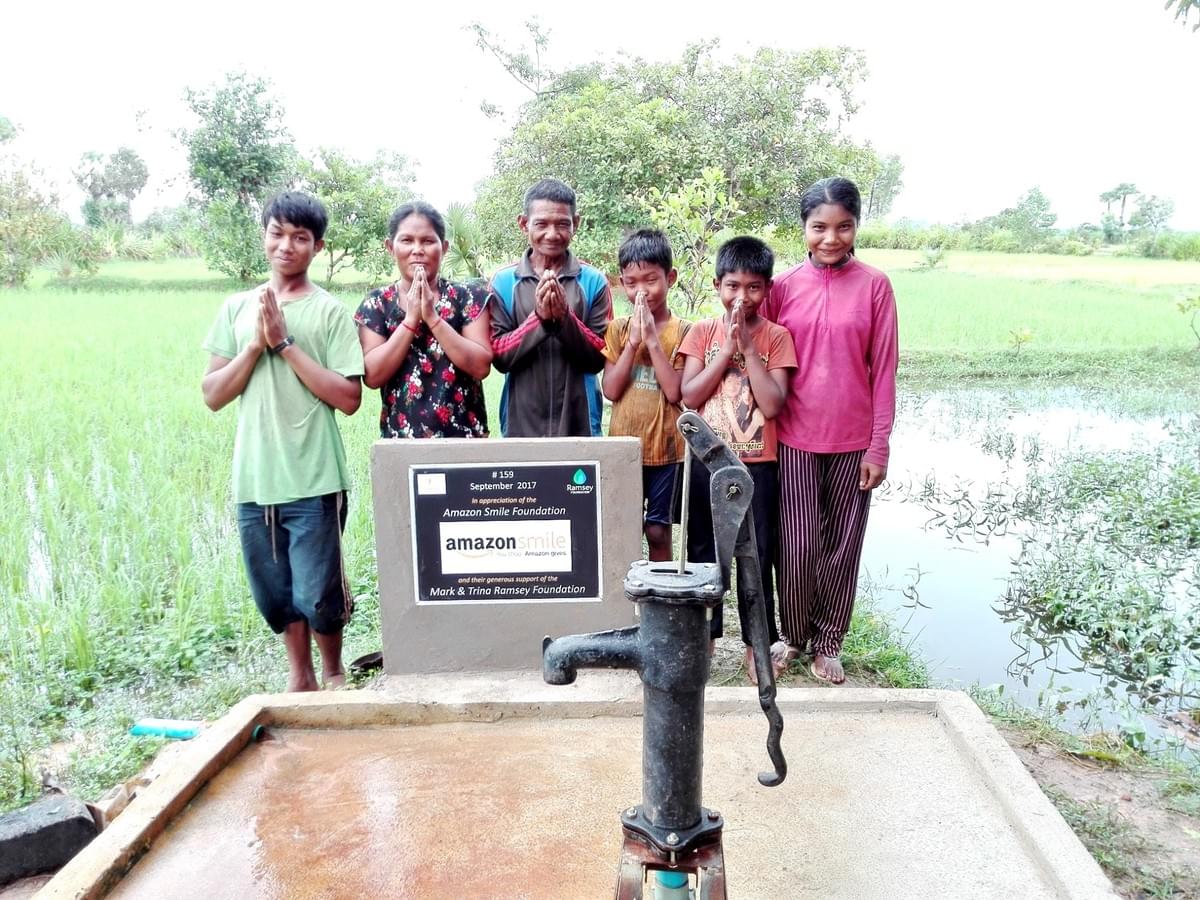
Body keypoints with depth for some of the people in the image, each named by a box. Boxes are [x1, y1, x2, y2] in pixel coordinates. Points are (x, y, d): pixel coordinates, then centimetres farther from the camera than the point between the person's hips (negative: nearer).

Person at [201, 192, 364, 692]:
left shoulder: (329, 312, -3)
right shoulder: (237, 308, 8)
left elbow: (349, 398, -11)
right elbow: (213, 396, 5)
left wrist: (286, 342, -13)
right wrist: (257, 344, -9)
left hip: (314, 482, -4)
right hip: (253, 480, 4)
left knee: (317, 597, 1)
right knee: (277, 595, 15)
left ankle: (332, 672, 29)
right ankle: (300, 678, 34)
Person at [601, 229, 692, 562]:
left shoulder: (683, 331, -5)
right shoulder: (618, 328, 2)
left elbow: (674, 392, -15)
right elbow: (611, 390, -7)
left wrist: (652, 340, -17)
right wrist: (633, 341, -14)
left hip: (666, 448, -2)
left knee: (658, 531, 8)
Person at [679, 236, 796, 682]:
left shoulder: (776, 337, -3)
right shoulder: (702, 332, 1)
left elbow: (773, 404, -13)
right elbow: (689, 396, -9)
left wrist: (748, 347, -16)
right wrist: (728, 348, -14)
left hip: (757, 465, -1)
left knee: (756, 556, 6)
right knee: (703, 553, 13)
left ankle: (757, 642, 21)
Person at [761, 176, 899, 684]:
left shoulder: (874, 286, -3)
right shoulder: (784, 287, 1)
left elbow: (883, 369, -2)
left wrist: (879, 444, -4)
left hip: (853, 441, 0)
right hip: (795, 437, 0)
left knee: (842, 546, 9)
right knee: (798, 547, 3)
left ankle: (828, 643, 26)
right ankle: (793, 635, 26)